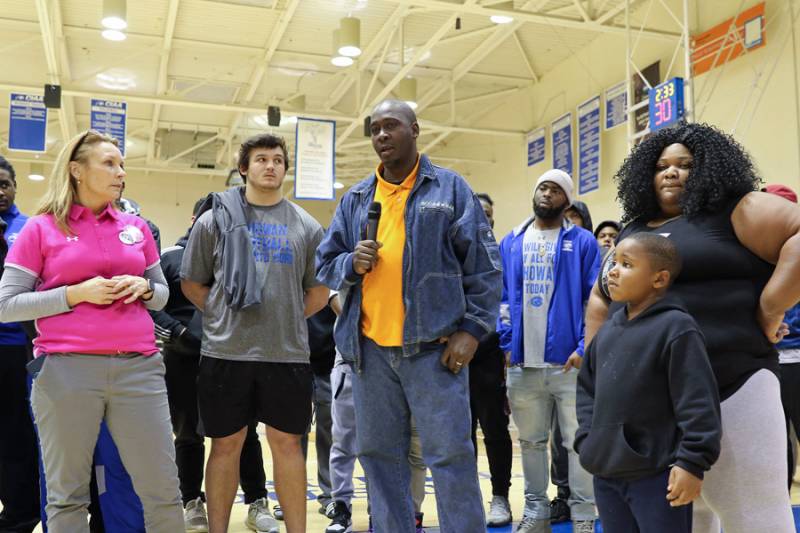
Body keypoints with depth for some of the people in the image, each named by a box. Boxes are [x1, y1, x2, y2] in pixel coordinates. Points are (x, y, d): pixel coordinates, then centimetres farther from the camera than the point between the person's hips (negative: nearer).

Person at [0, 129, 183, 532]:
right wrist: (75, 293, -11)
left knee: (163, 488, 5)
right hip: (65, 370, -2)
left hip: (138, 366, 3)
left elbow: (162, 294, 20)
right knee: (67, 495, 8)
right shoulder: (40, 229, 3)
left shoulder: (136, 227, 13)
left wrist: (143, 288, -3)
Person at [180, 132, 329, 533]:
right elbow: (191, 283, 8)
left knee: (287, 443, 8)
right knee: (225, 445, 9)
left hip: (287, 353, 1)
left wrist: (288, 318, 5)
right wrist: (224, 316, 2)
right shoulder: (215, 219, 4)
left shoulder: (306, 226, 7)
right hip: (225, 352, -1)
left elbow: (319, 292, 13)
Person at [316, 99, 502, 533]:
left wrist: (472, 328, -7)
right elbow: (325, 264, 15)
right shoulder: (355, 199, 13)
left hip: (433, 344, -4)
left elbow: (483, 266, 1)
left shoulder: (450, 188, 3)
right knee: (379, 454, 11)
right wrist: (351, 263, -7)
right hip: (370, 348, 4)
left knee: (450, 454, -1)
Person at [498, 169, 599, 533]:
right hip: (522, 362, 4)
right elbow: (501, 298, 10)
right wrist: (505, 345, 0)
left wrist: (585, 349, -13)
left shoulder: (582, 242, 1)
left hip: (569, 360, -3)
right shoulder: (511, 242, 11)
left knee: (578, 441, 4)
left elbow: (596, 300, -4)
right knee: (531, 441, 13)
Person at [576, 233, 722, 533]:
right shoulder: (608, 330, 9)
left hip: (657, 476, -7)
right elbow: (587, 386, 17)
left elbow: (698, 404, -17)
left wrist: (692, 463, -18)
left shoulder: (676, 327, -14)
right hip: (606, 473, 7)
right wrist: (586, 440, 8)